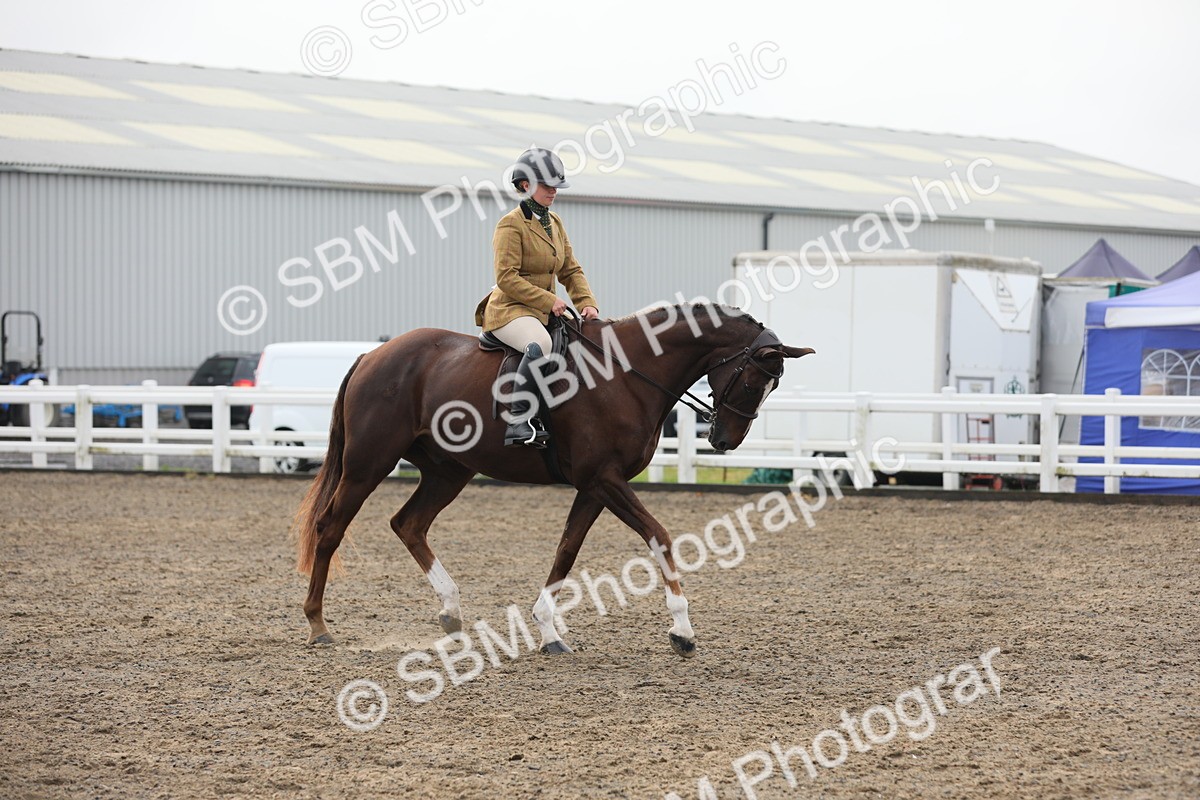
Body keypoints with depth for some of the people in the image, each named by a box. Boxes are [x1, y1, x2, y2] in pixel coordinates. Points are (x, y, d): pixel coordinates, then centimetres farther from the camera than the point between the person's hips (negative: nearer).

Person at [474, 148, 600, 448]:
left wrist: (587, 302, -1)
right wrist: (548, 300, -21)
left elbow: (571, 271, 16)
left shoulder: (555, 223, 15)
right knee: (540, 344, -39)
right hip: (509, 310, -9)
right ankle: (519, 421, -37)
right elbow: (506, 278, -18)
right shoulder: (511, 225, -10)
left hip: (545, 312, 9)